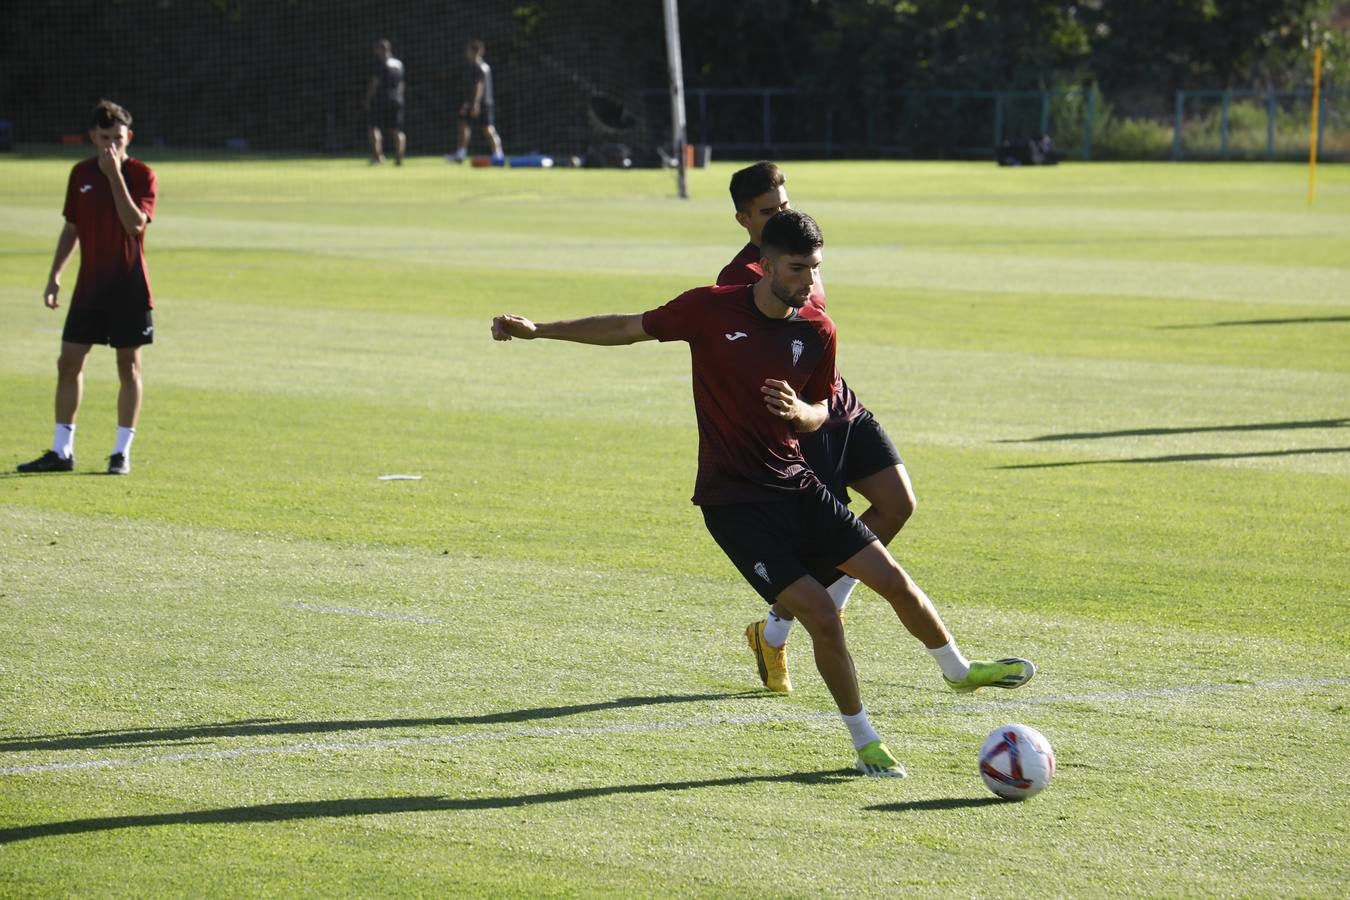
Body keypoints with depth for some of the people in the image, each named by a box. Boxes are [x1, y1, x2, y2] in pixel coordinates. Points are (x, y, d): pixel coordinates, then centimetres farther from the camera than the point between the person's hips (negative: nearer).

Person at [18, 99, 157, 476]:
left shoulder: (142, 175, -7)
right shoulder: (81, 174, 7)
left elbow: (135, 224, -22)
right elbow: (71, 228, 15)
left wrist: (116, 175, -23)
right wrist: (55, 275, 10)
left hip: (129, 287, -4)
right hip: (90, 284, 4)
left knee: (129, 366, 2)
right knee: (69, 363, 2)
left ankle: (122, 452, 9)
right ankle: (61, 451, 9)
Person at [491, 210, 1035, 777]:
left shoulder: (818, 330, -1)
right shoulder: (712, 309, -12)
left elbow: (820, 412, 11)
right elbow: (630, 328, 0)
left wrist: (799, 411, -14)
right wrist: (538, 329, -3)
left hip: (796, 486, 5)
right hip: (732, 502, -4)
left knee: (893, 579, 1)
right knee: (821, 614, -15)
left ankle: (959, 670, 30)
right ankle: (865, 745, 1)